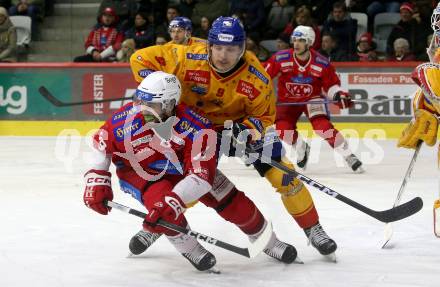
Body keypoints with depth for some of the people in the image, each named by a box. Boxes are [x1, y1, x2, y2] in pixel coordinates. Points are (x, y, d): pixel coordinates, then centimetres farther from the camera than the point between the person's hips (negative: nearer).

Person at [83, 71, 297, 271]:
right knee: (160, 201, -32)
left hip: (183, 165, 1)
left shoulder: (197, 131, -36)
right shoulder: (125, 120, -31)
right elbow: (101, 143, -11)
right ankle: (189, 249, -4)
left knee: (231, 202, -3)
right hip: (138, 171, 0)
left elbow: (200, 174, -40)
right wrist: (97, 181, -16)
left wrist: (173, 201, -51)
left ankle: (268, 242, 24)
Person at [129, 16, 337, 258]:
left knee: (281, 173, -11)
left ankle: (313, 229, 4)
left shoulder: (257, 77, -28)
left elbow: (264, 115, -13)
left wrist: (246, 130, -33)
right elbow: (141, 58, -22)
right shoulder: (188, 59, -30)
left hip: (244, 121, 0)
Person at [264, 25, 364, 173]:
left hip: (312, 98, -2)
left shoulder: (322, 63, -17)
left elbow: (331, 84, -5)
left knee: (322, 125, -24)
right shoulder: (281, 58, -20)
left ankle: (349, 156, -16)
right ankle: (302, 149, 18)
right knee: (283, 130, -16)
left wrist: (338, 95, -23)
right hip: (287, 100, 2)